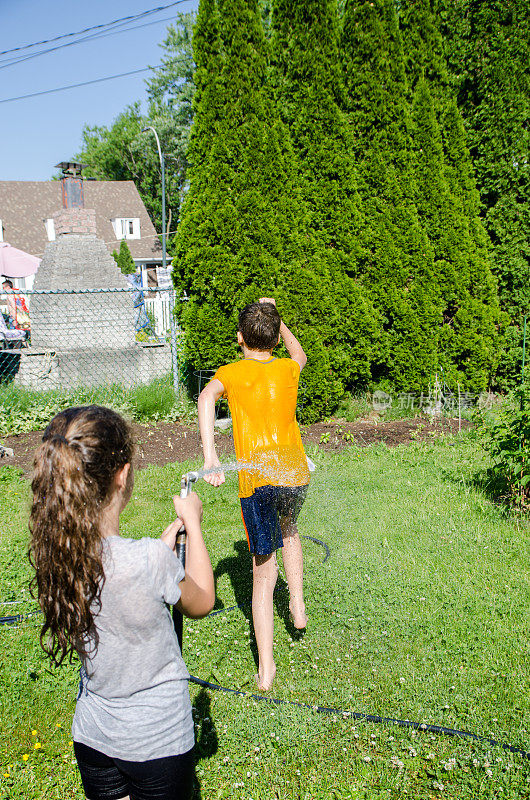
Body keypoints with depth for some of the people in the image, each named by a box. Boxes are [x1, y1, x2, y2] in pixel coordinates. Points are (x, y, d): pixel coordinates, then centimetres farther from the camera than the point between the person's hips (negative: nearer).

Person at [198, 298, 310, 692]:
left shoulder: (231, 372, 4)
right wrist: (275, 318, 36)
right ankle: (298, 604, 29)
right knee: (288, 530, 37)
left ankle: (266, 668, 11)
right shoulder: (288, 370, 11)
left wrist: (210, 457, -27)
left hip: (256, 481, -2)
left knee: (264, 575, 7)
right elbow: (300, 354, 37)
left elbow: (207, 397, -19)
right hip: (296, 473, 3)